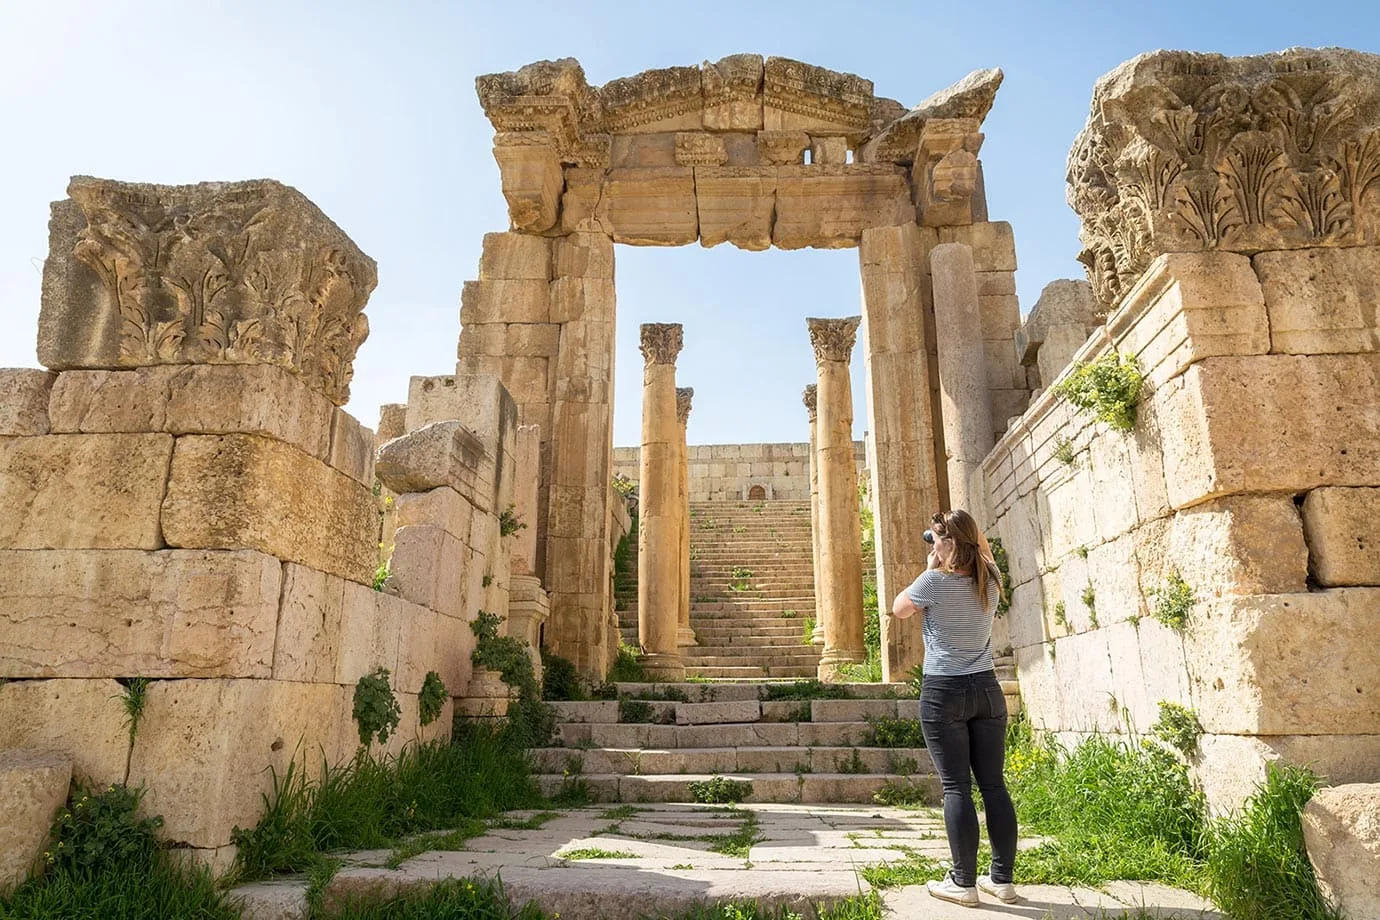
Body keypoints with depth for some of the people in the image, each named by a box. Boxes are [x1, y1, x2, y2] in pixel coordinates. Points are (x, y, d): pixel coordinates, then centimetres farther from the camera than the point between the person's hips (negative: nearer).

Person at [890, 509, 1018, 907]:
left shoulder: (935, 581, -14)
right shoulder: (990, 579, 2)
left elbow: (898, 609, 4)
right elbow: (983, 549, 26)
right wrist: (971, 533, 15)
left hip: (943, 693, -5)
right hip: (986, 690, 5)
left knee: (956, 787, -1)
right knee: (994, 785, 9)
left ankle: (963, 882, 4)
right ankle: (1003, 879, 16)